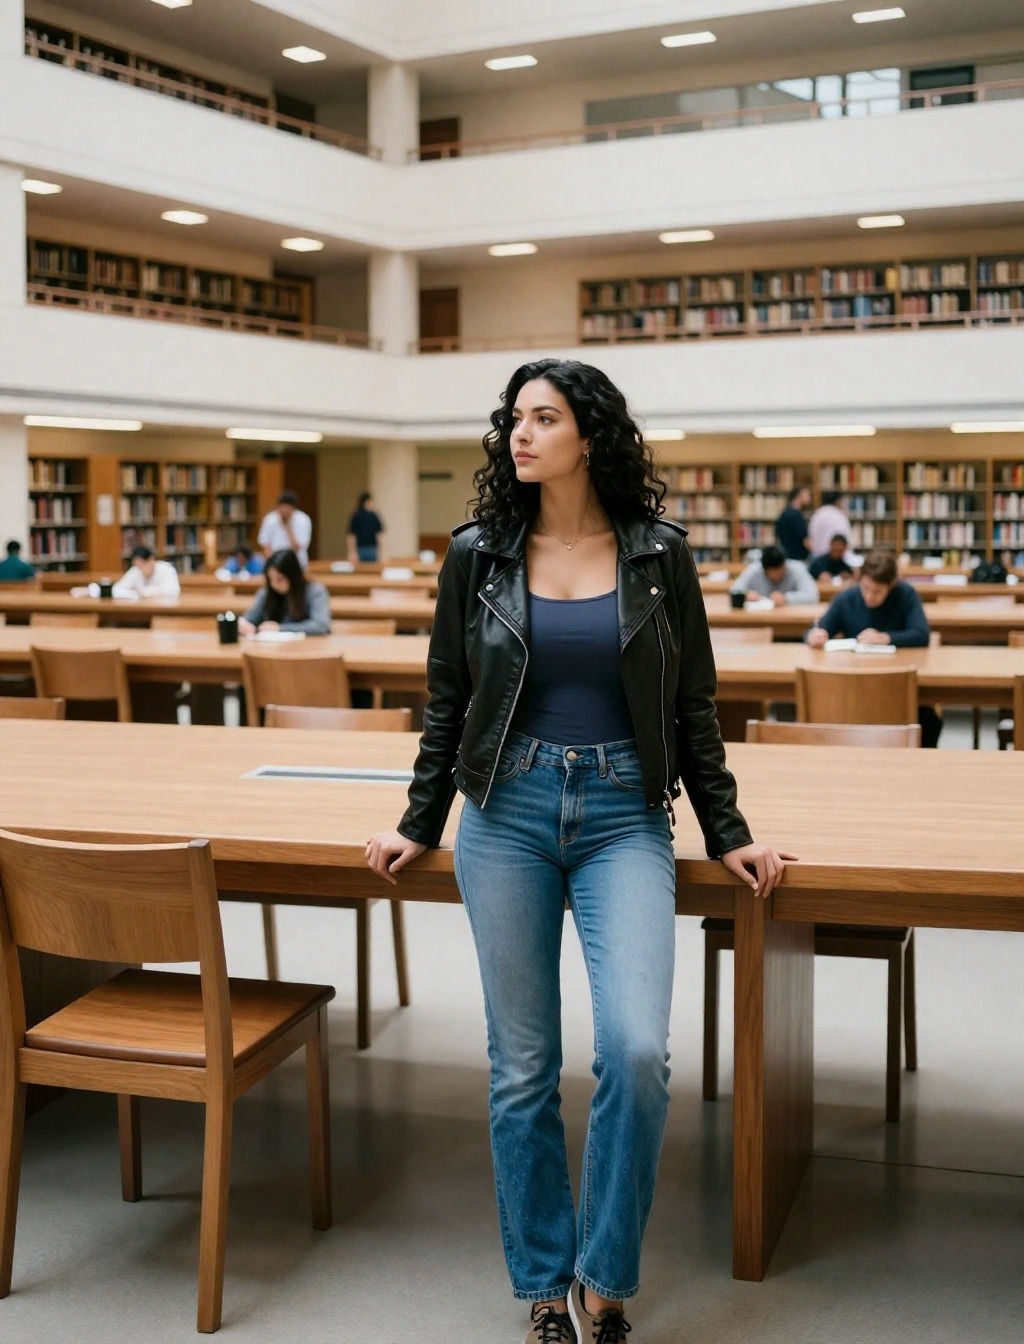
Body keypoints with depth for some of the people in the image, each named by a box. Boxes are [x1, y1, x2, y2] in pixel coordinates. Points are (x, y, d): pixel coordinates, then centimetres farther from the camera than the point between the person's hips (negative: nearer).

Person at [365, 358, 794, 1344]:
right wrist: (418, 824, 10)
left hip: (624, 819, -1)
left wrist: (728, 835, 7)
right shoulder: (478, 553, 3)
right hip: (507, 816, 1)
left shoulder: (658, 555, 1)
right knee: (522, 1065, 6)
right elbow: (447, 701, 10)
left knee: (636, 1049, -15)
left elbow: (692, 706, 7)